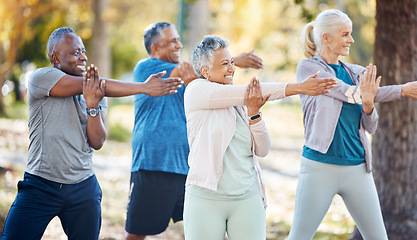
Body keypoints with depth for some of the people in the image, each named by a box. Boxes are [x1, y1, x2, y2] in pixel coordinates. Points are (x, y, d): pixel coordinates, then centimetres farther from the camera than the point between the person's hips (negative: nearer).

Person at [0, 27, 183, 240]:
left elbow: (97, 142, -1)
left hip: (83, 189, 4)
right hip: (40, 187, -4)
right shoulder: (41, 78, -8)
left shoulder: (98, 94, 7)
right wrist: (145, 88, -16)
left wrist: (93, 105, -20)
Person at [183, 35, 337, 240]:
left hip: (248, 198, 4)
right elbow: (245, 93, -12)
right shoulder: (196, 90, -2)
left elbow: (262, 150, 7)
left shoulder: (239, 104, 13)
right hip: (206, 198, -4)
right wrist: (298, 88, -14)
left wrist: (253, 113, -9)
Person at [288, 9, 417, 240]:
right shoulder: (308, 68, -5)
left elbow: (371, 127, 6)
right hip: (319, 167, -5)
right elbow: (349, 93, -15)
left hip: (357, 168, 5)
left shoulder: (356, 72, 10)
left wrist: (368, 104, -17)